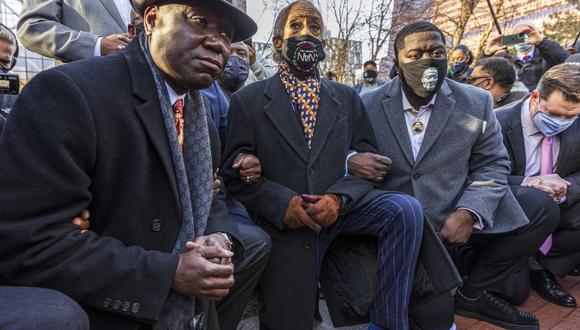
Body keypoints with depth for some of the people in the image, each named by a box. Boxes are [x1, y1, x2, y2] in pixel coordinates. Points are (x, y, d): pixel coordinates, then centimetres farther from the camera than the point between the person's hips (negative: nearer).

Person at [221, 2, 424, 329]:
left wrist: (339, 198, -16)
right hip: (286, 224, -1)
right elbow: (235, 170, -2)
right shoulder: (248, 99, 3)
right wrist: (282, 202, -18)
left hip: (339, 209, 2)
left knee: (405, 209, -24)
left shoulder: (348, 98, 10)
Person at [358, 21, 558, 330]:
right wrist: (351, 160, -24)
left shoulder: (477, 102, 1)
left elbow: (492, 165, 4)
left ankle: (474, 293, 5)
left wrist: (469, 213, -15)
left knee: (542, 206, -8)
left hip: (456, 220, 4)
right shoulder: (367, 105, -4)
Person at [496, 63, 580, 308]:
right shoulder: (499, 123, -20)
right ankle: (533, 267, -7)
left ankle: (546, 266, -3)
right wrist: (530, 182, -35)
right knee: (542, 204, -35)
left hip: (557, 206, 5)